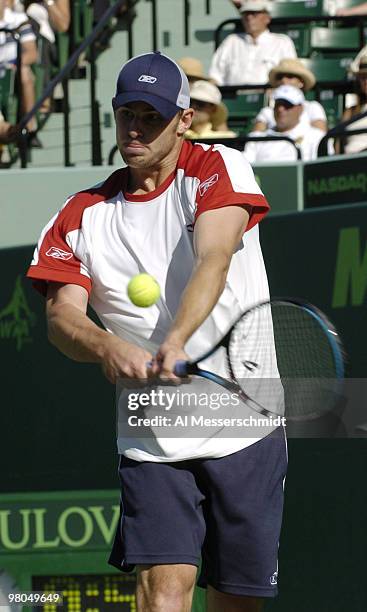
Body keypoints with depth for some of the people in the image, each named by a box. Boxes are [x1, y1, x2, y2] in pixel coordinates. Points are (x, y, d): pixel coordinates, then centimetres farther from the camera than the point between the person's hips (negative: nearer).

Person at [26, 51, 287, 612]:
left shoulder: (218, 169, -2)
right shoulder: (84, 215, 6)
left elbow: (213, 260, -19)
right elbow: (62, 316, -6)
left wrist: (176, 340, -38)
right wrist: (107, 347, -30)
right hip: (152, 439, 1)